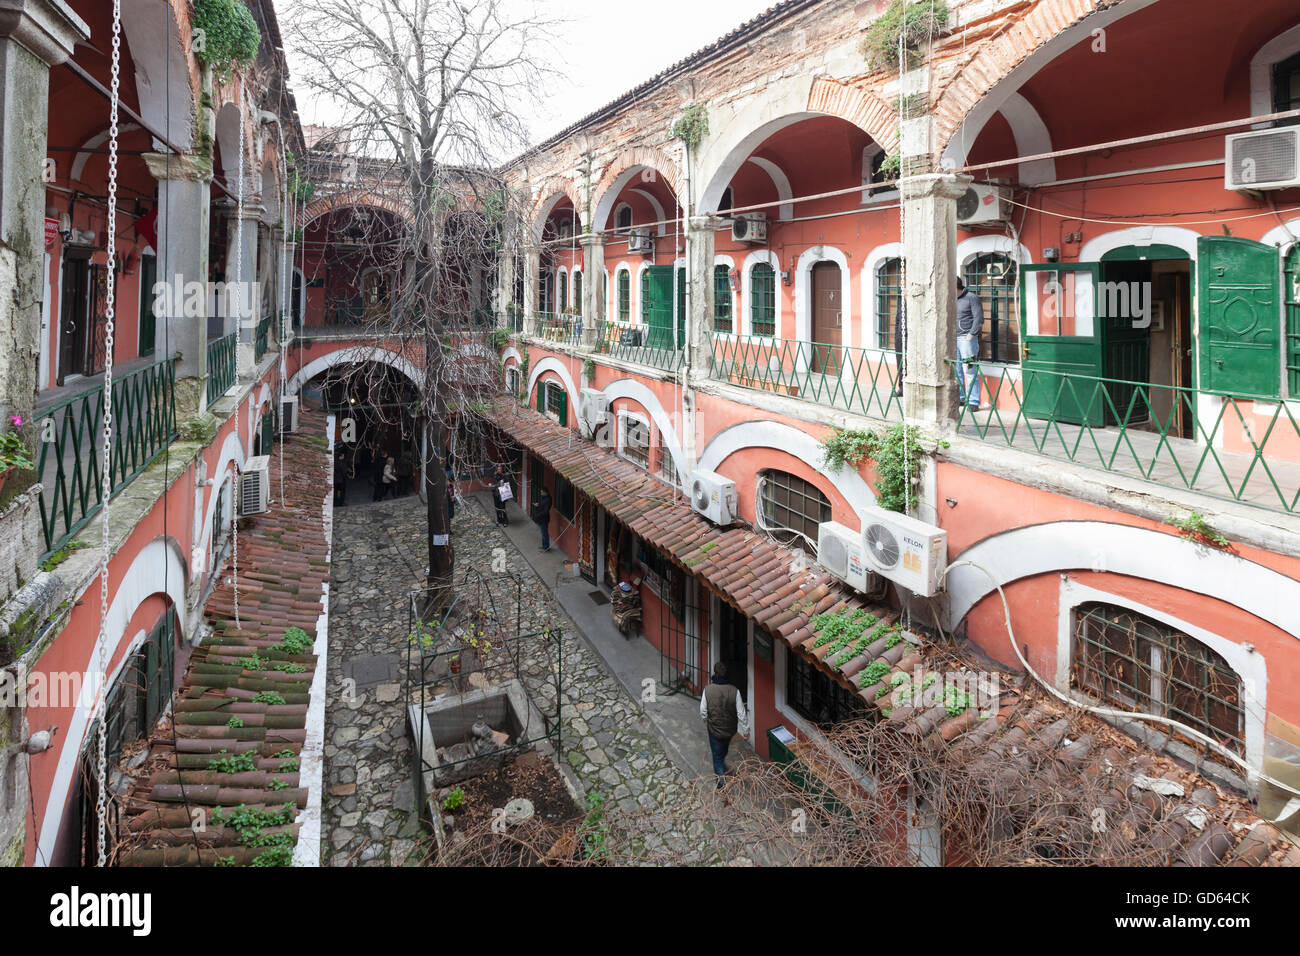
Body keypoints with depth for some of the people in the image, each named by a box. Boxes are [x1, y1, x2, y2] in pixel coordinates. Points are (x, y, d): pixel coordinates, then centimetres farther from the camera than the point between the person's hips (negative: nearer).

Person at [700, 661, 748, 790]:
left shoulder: (708, 690, -20)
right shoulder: (734, 690, -20)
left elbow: (703, 711, -9)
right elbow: (741, 713, -15)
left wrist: (706, 724, 11)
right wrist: (746, 730, -3)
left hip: (714, 729, -2)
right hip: (730, 729, 2)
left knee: (717, 756, 13)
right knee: (724, 749, 32)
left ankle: (721, 784, 10)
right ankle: (722, 765, 59)